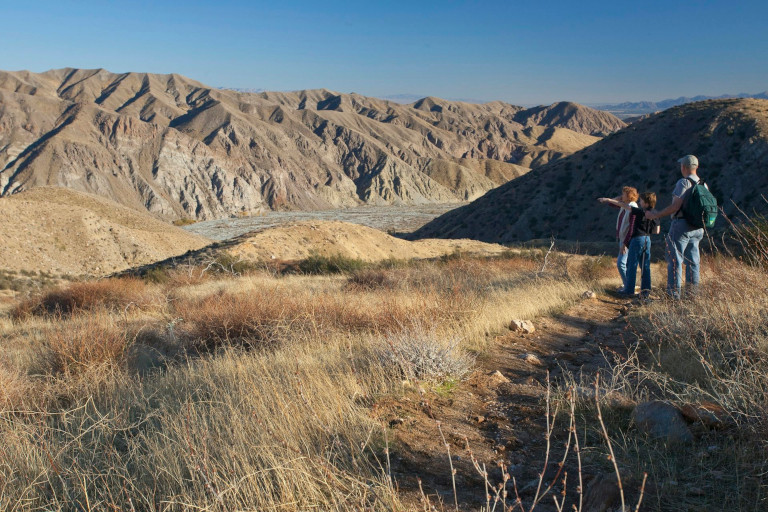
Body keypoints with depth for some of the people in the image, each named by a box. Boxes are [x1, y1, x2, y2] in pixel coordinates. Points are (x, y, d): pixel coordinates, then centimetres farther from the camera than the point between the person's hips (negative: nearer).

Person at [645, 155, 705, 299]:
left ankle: (673, 294, -6)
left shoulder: (683, 182, -12)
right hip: (697, 228, 8)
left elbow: (676, 206, -18)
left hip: (681, 224, -8)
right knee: (692, 262, 11)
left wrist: (656, 215, -10)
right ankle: (692, 294, 14)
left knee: (674, 260, -5)